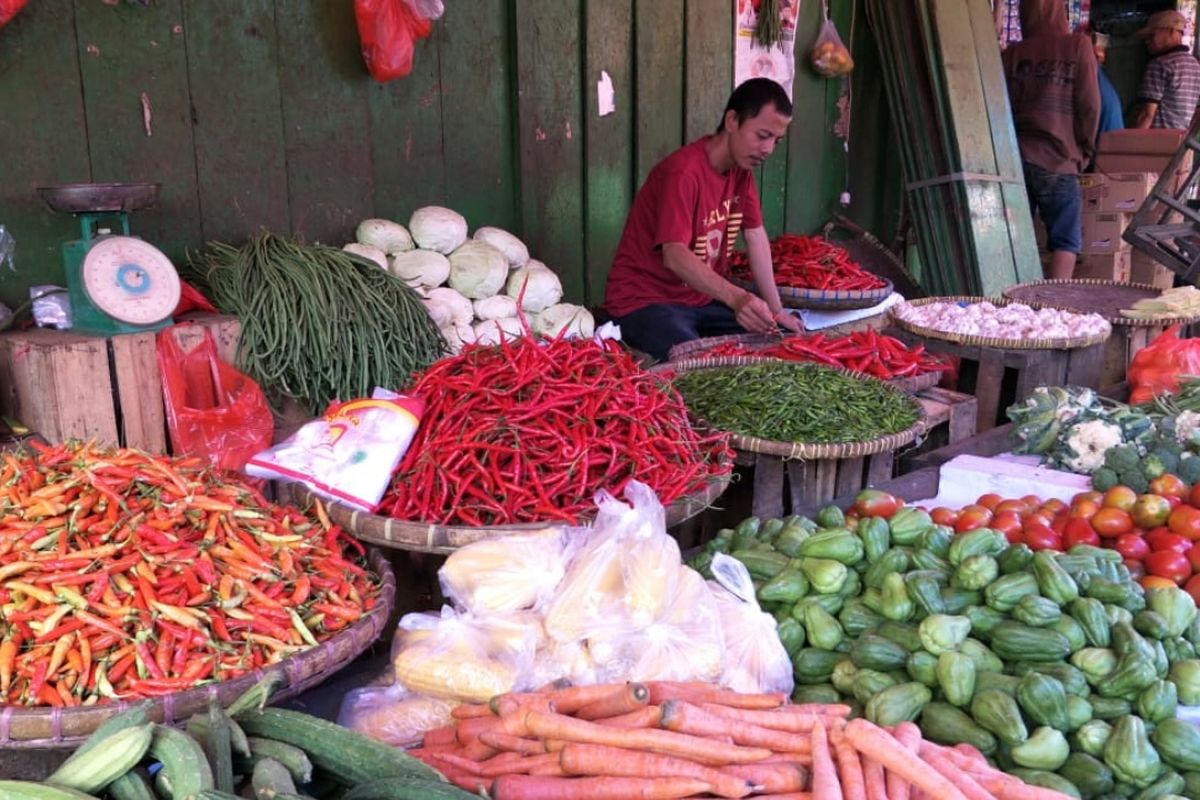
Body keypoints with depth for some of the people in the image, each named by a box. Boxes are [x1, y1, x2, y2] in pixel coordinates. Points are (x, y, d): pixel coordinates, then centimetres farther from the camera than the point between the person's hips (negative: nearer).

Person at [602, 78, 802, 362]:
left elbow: (756, 236, 5)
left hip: (704, 297, 8)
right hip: (645, 300, -8)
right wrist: (735, 297, -49)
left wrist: (776, 309, 0)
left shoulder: (742, 165, 2)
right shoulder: (684, 172, -24)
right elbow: (674, 256, -35)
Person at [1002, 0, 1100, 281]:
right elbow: (1089, 105, -1)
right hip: (1057, 160, -3)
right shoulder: (1077, 45, 2)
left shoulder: (1012, 53, 9)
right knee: (1066, 241, 2)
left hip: (1014, 157, 3)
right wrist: (1084, 151, 10)